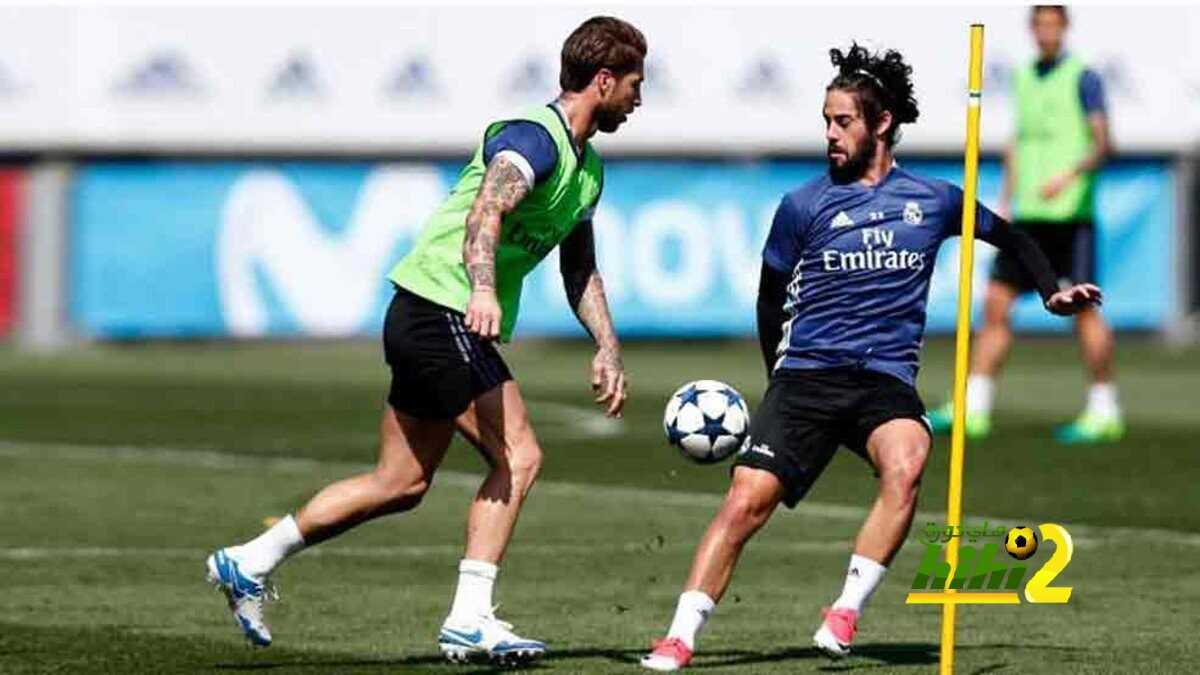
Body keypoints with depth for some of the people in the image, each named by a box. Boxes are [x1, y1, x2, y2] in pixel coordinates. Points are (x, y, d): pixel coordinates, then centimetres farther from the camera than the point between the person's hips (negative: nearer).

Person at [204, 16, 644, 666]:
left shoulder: (587, 169, 17)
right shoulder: (534, 139, -15)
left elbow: (580, 271, 27)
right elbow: (487, 210, -34)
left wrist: (608, 347, 15)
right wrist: (482, 289, -51)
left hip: (430, 321, 10)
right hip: (440, 313, -10)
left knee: (402, 485, 12)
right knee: (518, 458, -14)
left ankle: (248, 563, 19)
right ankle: (470, 621, -13)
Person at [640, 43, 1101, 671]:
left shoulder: (934, 199, 9)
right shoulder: (803, 206, 6)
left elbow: (1010, 238, 24)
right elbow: (772, 300, 17)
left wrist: (1053, 291, 10)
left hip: (887, 378, 0)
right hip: (806, 372, 0)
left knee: (904, 466, -33)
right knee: (747, 498, -16)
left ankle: (845, 614, -24)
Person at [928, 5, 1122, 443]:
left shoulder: (1082, 77, -4)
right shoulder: (1025, 76, 16)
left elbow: (1102, 143, -10)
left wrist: (1069, 177, -25)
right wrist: (1005, 201, 16)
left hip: (1069, 213, -6)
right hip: (1027, 215, 6)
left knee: (1082, 309, -4)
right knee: (995, 303, 0)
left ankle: (1104, 411, 6)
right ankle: (973, 409, 0)